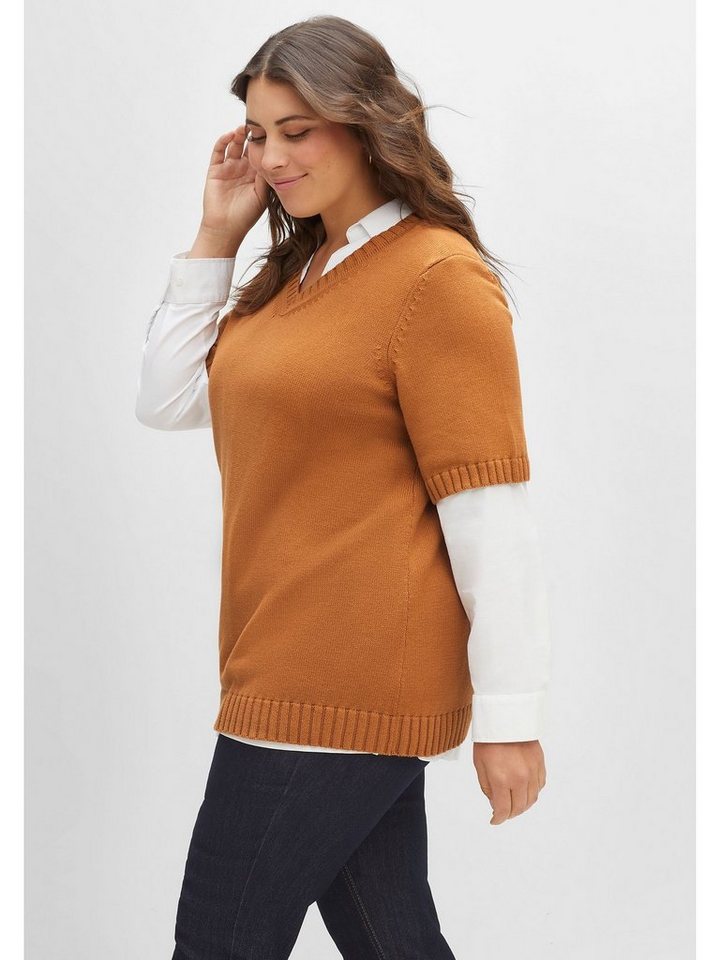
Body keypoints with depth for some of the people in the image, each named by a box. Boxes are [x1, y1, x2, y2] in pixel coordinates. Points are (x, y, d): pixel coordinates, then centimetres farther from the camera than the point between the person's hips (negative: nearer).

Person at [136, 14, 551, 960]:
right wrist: (215, 236, 8)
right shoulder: (300, 271, 15)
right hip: (290, 668, 8)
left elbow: (488, 509, -16)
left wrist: (508, 718, -17)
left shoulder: (438, 276, -13)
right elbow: (167, 402, 15)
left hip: (343, 692, -8)